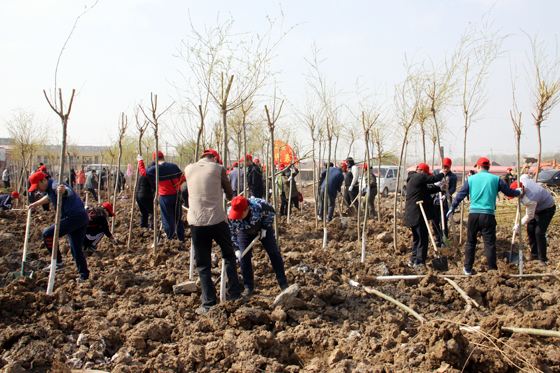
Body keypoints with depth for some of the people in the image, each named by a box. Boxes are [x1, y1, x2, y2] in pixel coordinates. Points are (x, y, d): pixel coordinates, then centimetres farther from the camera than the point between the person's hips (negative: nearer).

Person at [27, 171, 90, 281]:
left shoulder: (55, 186, -12)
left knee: (47, 234, -13)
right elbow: (48, 198, 45)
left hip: (74, 217, -11)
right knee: (76, 248, 15)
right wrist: (35, 204, 55)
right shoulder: (50, 190, 19)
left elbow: (67, 191, -37)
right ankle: (84, 275, 22)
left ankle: (58, 262, -5)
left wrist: (63, 190, -60)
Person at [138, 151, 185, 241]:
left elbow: (143, 172, 2)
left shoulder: (155, 169, -9)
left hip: (165, 197, -4)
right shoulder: (174, 166, 2)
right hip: (176, 195, 4)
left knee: (167, 218, 6)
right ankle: (181, 238, 21)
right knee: (178, 217, 14)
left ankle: (170, 238, 10)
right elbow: (182, 178, 4)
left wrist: (140, 161, 13)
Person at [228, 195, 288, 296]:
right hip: (244, 233, 1)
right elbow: (231, 233, -18)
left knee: (274, 253, 0)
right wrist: (237, 249, -21)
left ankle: (283, 283, 11)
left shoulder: (259, 205, -40)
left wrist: (264, 228, -17)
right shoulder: (230, 215, -34)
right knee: (244, 257, -9)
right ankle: (248, 287, 5)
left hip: (263, 228, -1)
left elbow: (271, 211, -17)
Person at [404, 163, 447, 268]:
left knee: (416, 238, 18)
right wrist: (442, 174, 11)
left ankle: (413, 260, 22)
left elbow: (427, 190, 21)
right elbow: (434, 179, -9)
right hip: (418, 214, -10)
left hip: (411, 214, 10)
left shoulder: (412, 178, 19)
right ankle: (419, 262, -3)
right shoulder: (419, 177, -12)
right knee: (423, 238, -3)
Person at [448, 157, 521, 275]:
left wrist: (452, 208, 20)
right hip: (488, 215, -1)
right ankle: (492, 269, 5)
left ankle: (468, 269, 18)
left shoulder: (471, 179, 6)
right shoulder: (495, 179, 3)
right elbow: (509, 192, 11)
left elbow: (460, 195, 9)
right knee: (490, 243, 3)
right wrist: (519, 192, 33)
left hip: (473, 214, 1)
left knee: (470, 242, 12)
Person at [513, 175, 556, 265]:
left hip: (547, 210, -9)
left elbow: (529, 216, -27)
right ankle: (534, 255, 19)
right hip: (537, 207, 9)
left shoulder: (529, 200, -42)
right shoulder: (523, 179, -22)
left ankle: (543, 258, -2)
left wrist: (518, 225, -14)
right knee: (530, 230, 8)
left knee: (539, 233, -14)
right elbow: (525, 175, 6)